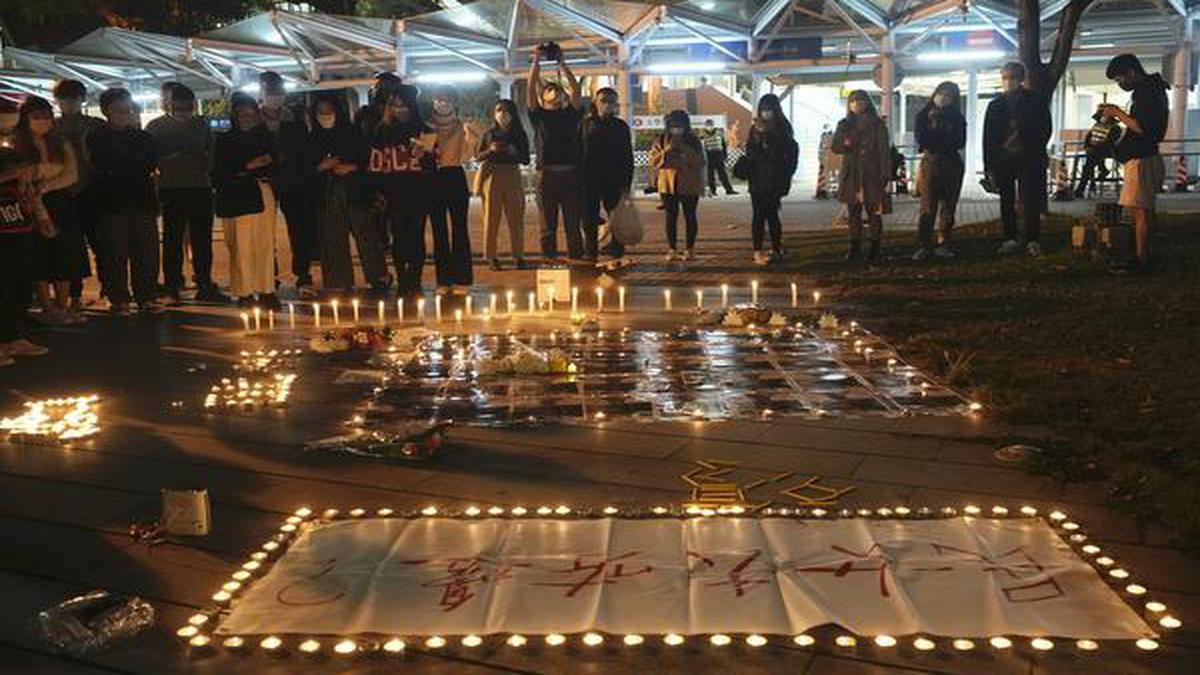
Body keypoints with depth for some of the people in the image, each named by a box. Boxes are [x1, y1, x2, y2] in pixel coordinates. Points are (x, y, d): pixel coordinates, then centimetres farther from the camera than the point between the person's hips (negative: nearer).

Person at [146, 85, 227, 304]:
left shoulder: (202, 124, 12)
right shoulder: (156, 127, 3)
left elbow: (211, 152, 16)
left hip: (201, 189, 3)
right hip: (172, 189, -3)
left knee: (202, 239, 6)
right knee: (173, 240, 1)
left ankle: (205, 286, 13)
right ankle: (172, 289, 5)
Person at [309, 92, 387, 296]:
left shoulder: (351, 134, 4)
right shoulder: (314, 139, 11)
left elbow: (368, 160, 3)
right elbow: (306, 169, 11)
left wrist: (350, 168, -12)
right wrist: (321, 167, -8)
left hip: (354, 193, -3)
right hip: (327, 197, 3)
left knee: (364, 233, -7)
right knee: (333, 239, 2)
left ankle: (378, 278, 0)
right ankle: (339, 283, 8)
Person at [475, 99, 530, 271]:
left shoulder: (519, 134, 9)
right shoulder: (489, 134, 9)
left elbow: (526, 159, 6)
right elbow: (478, 157, 7)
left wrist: (514, 152, -13)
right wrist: (490, 150, -10)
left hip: (512, 177, 1)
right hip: (492, 176, -1)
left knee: (516, 217, -1)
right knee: (492, 217, -4)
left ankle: (518, 255, 4)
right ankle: (492, 257, -3)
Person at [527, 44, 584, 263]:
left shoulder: (570, 114, 15)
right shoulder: (538, 115, 11)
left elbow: (575, 88, 7)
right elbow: (531, 87, 4)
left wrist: (562, 64, 6)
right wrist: (536, 61, 1)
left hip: (570, 174, 1)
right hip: (547, 174, -1)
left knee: (573, 224, 3)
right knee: (548, 225, 2)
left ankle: (576, 260, 7)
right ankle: (549, 261, 6)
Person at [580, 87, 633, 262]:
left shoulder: (621, 126, 7)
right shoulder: (586, 124, 7)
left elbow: (628, 157, 5)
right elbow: (578, 151, 6)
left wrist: (626, 184, -3)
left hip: (614, 182, 0)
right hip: (589, 181, 0)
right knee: (590, 221, 3)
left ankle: (616, 252, 6)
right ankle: (590, 255, 10)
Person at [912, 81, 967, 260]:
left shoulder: (957, 118, 12)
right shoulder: (924, 115, 9)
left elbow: (960, 142, -2)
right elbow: (922, 139, -4)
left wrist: (933, 138, -7)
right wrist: (946, 139, -4)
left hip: (952, 164, 2)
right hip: (930, 162, -2)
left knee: (948, 206, 0)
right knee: (928, 207, -10)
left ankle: (943, 245, 4)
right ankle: (923, 246, -12)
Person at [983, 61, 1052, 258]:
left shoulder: (1036, 101, 4)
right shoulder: (995, 105, 11)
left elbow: (1045, 129, 3)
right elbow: (988, 137, 9)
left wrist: (1035, 152, -9)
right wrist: (989, 166, 2)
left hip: (1028, 159, -3)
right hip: (1003, 159, 3)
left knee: (1030, 201, -6)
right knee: (1006, 201, 5)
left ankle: (1032, 240, -2)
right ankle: (1011, 238, 12)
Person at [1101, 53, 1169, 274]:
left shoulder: (1145, 92, -14)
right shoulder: (1152, 89, 19)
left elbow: (1143, 128, -23)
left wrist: (1117, 113, -13)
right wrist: (1117, 113, 12)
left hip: (1141, 160, -11)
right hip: (1144, 158, 11)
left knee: (1140, 211, -10)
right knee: (1143, 211, 12)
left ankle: (1141, 261, -9)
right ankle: (1142, 257, 16)